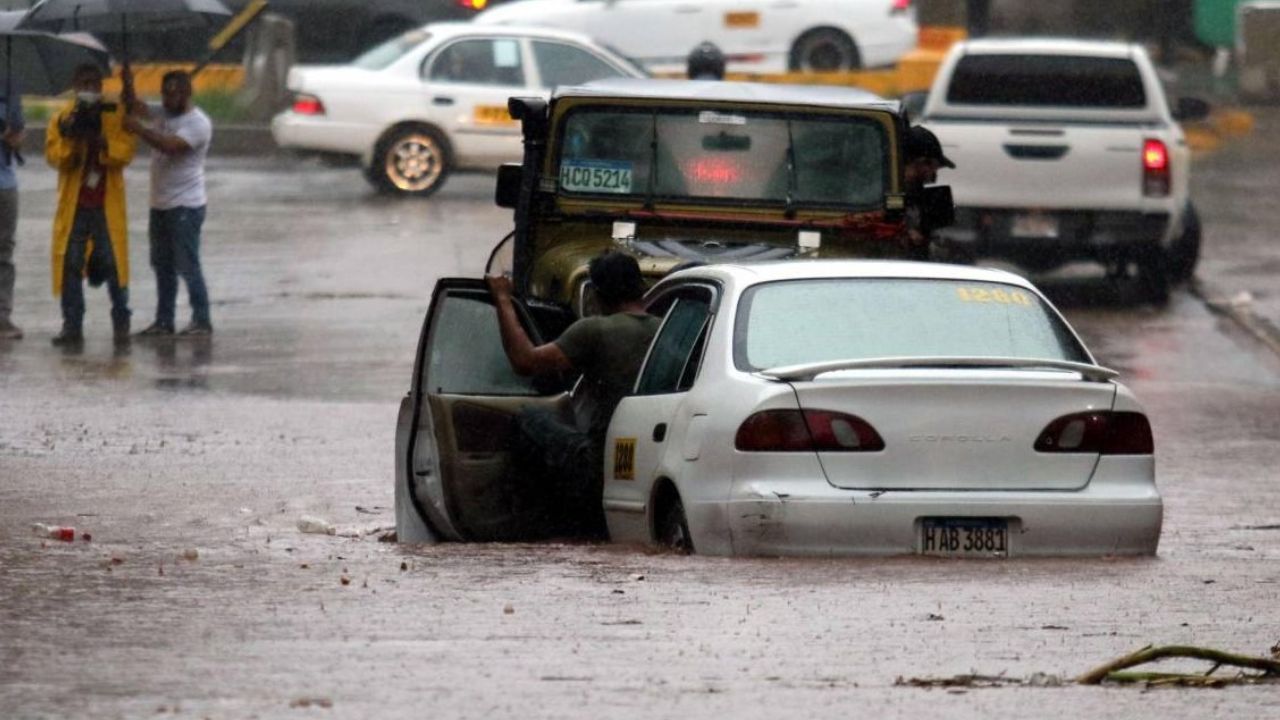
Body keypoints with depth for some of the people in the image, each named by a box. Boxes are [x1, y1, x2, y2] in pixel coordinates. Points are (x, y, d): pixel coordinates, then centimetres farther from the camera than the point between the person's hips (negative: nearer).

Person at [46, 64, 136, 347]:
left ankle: (121, 322, 9)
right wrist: (69, 138, -23)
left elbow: (126, 151, -10)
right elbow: (54, 156, -6)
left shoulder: (118, 115, 2)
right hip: (73, 203, 1)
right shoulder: (63, 118, 4)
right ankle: (72, 326, 3)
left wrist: (100, 141, -24)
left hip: (108, 203, -1)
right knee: (69, 263, -2)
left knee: (113, 262, -4)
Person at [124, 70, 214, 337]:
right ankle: (163, 322, 16)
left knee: (187, 265, -7)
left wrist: (139, 128, -27)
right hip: (160, 205, 9)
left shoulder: (197, 123, -12)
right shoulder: (165, 118, 16)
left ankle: (201, 322, -3)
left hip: (185, 207, -9)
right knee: (162, 266, 10)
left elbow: (170, 145, -26)